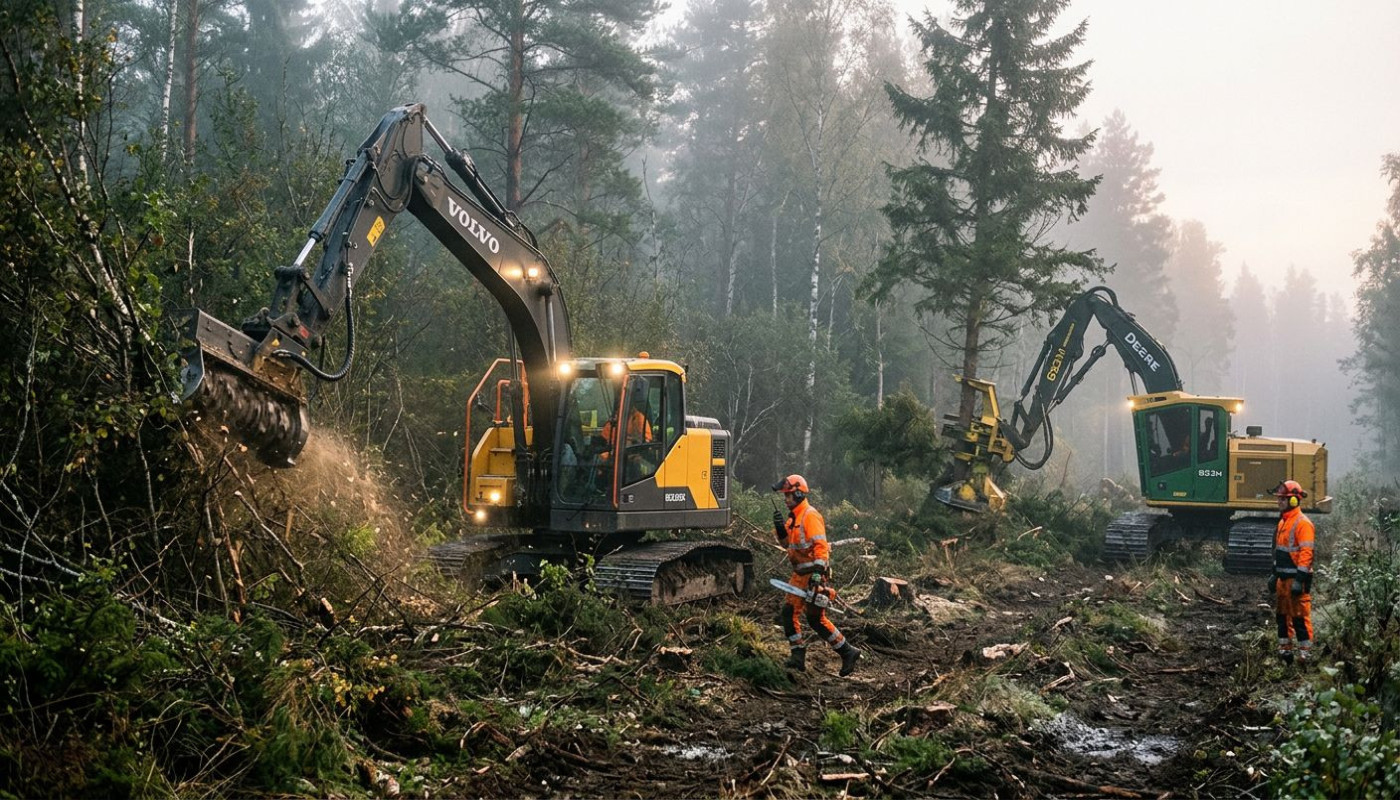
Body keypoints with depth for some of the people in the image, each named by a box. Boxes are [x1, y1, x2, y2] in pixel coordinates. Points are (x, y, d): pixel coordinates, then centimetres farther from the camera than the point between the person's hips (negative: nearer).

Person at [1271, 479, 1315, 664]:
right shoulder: (1283, 521, 15)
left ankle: (1305, 652, 0)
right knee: (1282, 614, 14)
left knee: (1300, 616, -6)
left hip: (1296, 577, -9)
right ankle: (1285, 649, 22)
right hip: (1283, 577, 9)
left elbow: (1306, 553, -19)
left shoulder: (1302, 523, -14)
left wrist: (1300, 580, -22)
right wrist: (1275, 575, 22)